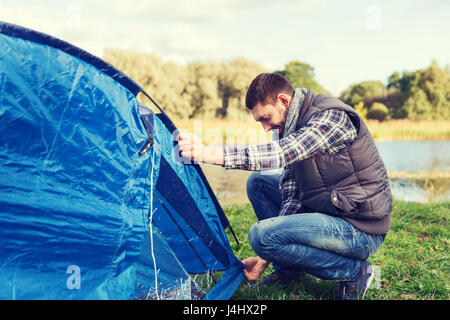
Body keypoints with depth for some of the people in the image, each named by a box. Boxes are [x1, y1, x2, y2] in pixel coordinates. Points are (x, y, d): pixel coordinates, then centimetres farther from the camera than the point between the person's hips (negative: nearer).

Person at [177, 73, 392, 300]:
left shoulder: (332, 117, -19)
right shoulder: (292, 127, 6)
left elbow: (279, 154, -35)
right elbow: (292, 195, 3)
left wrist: (208, 153, -39)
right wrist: (265, 259, -2)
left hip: (362, 230, -9)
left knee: (262, 234, -23)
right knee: (257, 182, 7)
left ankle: (354, 271, -7)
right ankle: (287, 271, 11)